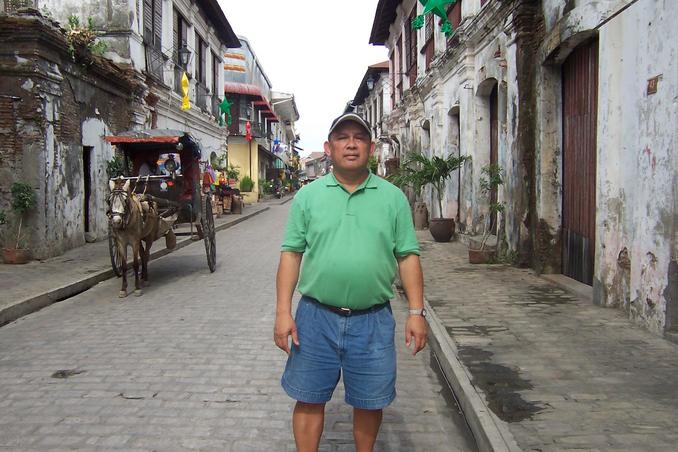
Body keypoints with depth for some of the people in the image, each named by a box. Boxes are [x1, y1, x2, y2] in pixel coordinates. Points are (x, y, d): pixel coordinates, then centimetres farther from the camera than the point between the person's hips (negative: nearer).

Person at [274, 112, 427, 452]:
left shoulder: (393, 198, 3)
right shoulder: (307, 196, 2)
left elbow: (407, 257, 3)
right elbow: (291, 254, 1)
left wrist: (416, 312, -3)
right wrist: (282, 312, -5)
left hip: (373, 320, 1)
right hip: (316, 317, 0)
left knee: (369, 402, 14)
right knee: (309, 399, 11)